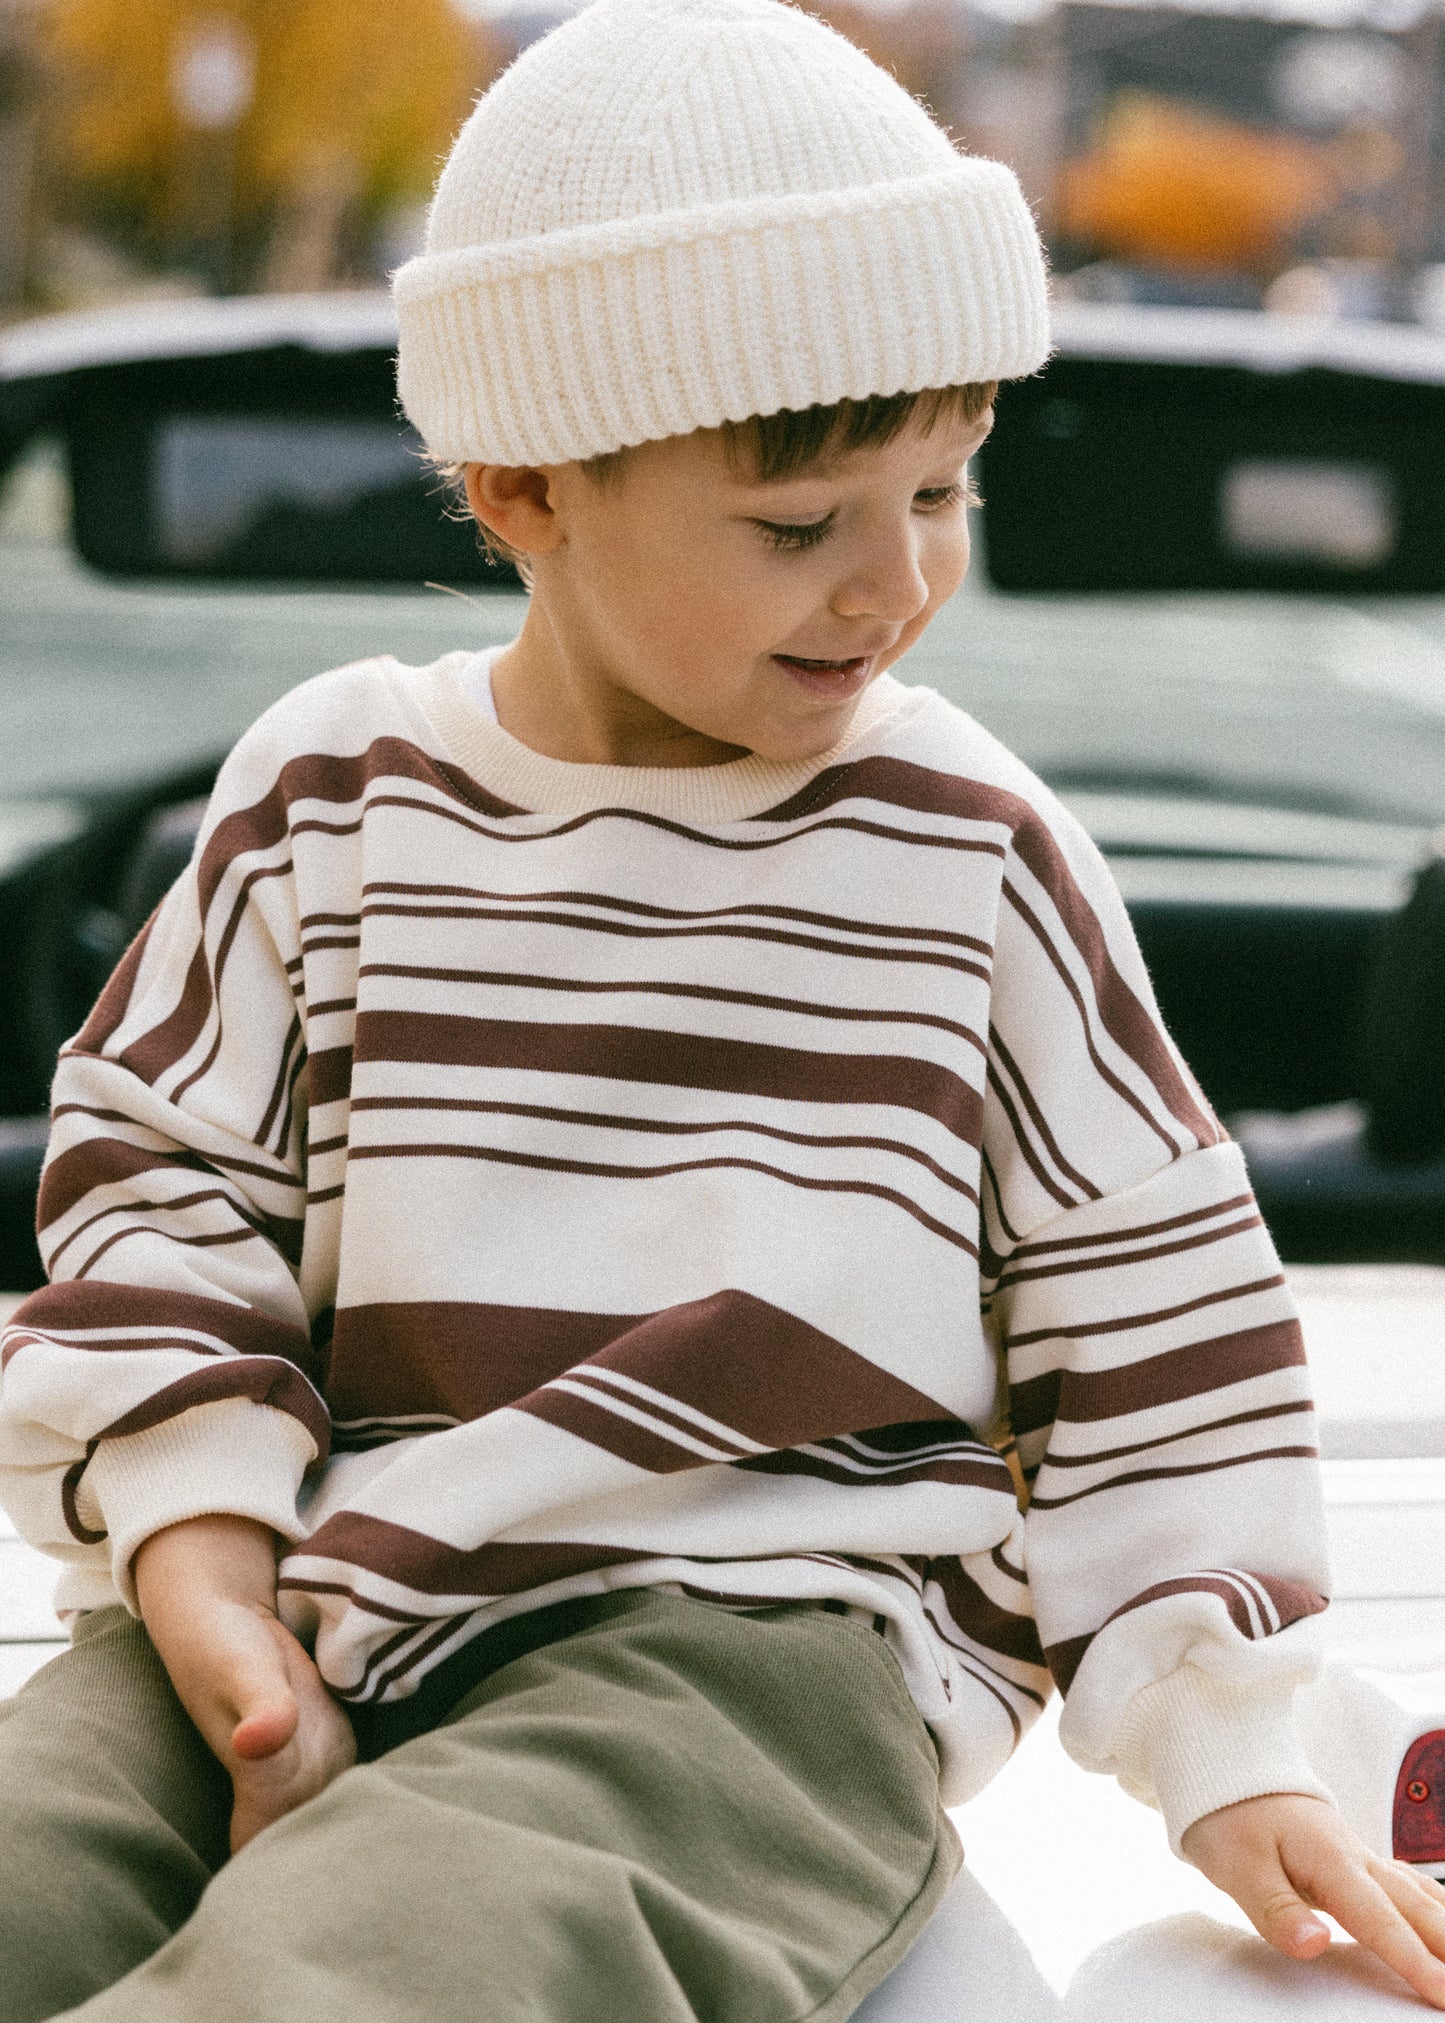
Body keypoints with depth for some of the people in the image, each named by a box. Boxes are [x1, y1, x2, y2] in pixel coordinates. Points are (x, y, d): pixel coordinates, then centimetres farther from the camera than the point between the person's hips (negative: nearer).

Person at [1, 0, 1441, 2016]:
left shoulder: (972, 855, 5)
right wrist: (213, 1601, -3)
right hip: (311, 1616, 3)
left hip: (769, 1646, -3)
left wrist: (1225, 1755, 8)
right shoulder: (332, 800, 7)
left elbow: (1149, 1307, 11)